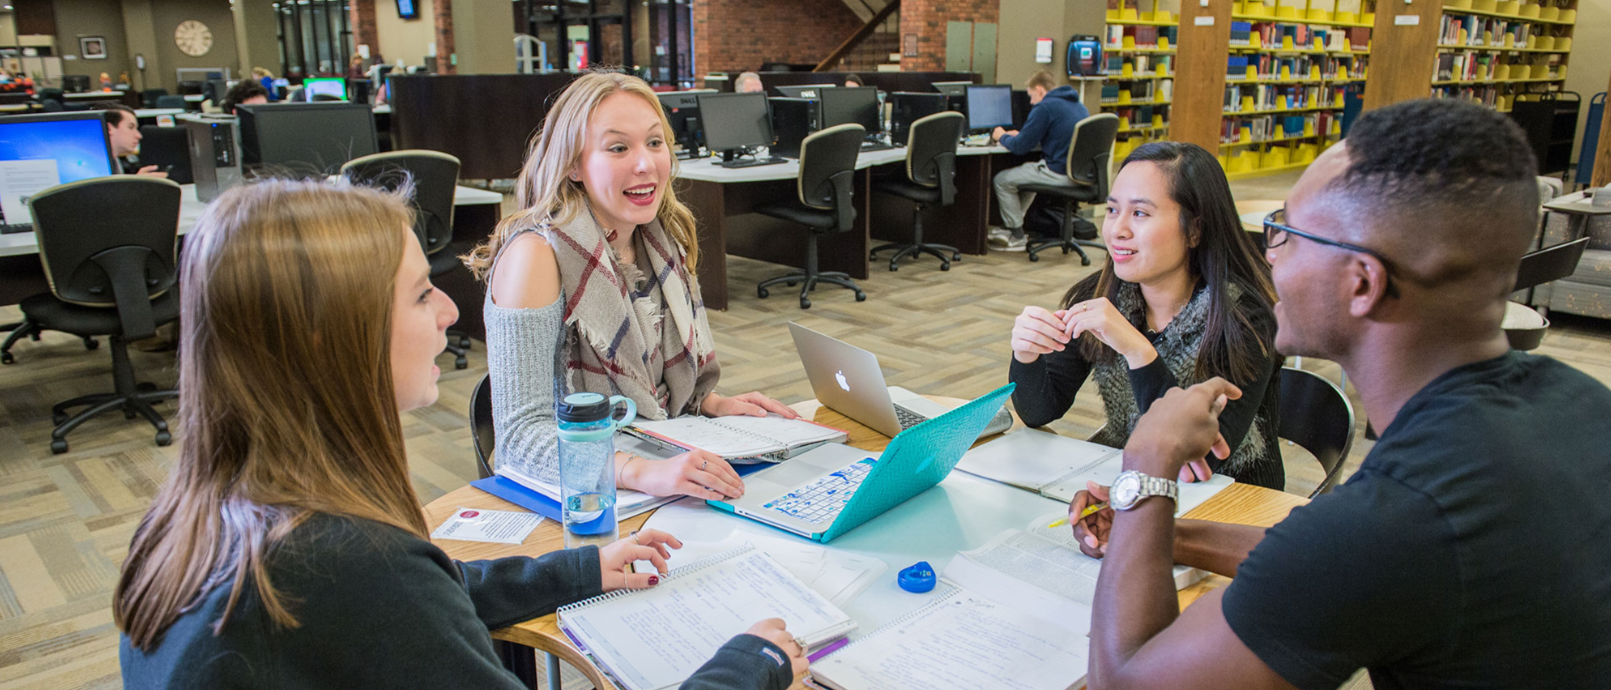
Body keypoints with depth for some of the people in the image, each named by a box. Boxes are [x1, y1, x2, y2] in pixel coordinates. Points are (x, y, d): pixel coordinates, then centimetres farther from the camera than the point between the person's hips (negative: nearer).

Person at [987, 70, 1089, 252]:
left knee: (1002, 180, 5)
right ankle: (1010, 225, 38)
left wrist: (1002, 137, 10)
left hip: (1059, 173, -10)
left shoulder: (1044, 107, -13)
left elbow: (1021, 147, -11)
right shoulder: (1078, 105, 16)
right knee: (1029, 172, 34)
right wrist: (1020, 135, 25)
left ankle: (1017, 237, 12)